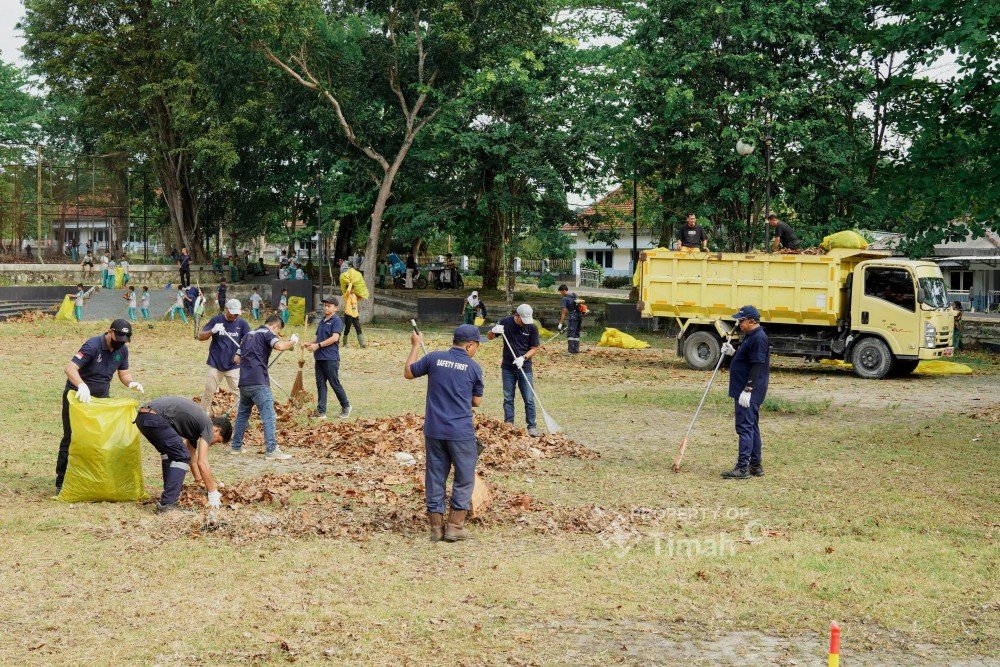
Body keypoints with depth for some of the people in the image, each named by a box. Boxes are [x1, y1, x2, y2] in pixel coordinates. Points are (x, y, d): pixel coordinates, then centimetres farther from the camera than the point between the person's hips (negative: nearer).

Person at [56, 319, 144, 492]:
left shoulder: (122, 350, -2)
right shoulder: (93, 346, -25)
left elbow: (123, 373, 7)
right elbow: (69, 368, -33)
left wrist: (131, 383, -17)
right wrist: (82, 386, -50)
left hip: (101, 397, 6)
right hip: (77, 397, -6)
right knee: (71, 438, -4)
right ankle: (61, 482, 2)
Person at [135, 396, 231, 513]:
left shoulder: (197, 422, 29)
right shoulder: (208, 426, 3)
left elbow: (192, 456, 39)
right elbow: (202, 463, -2)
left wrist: (199, 479, 46)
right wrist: (213, 493, 1)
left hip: (141, 417, 10)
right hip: (154, 419, -10)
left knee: (169, 452, 28)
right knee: (181, 457, -4)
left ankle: (171, 490, 29)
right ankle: (167, 504, -10)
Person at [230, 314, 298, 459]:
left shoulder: (248, 335, 22)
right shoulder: (267, 333, -1)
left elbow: (237, 358, 27)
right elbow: (280, 346, -21)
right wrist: (293, 341, -5)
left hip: (243, 382, 8)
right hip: (258, 382, -8)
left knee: (242, 414, 21)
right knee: (269, 416, -9)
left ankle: (236, 446, 25)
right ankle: (271, 450, -16)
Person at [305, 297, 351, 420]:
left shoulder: (337, 321, -8)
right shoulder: (322, 321, 17)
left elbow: (334, 338, -18)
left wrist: (318, 345, -19)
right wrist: (310, 344, 2)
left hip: (331, 358, -8)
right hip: (319, 357, 8)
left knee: (335, 384, 0)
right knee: (320, 384, 6)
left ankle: (346, 406, 17)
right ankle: (321, 412, 7)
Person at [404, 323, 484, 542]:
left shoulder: (434, 358, 1)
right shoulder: (474, 368, -4)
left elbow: (408, 373, 16)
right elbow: (476, 402, 6)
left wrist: (415, 346, 26)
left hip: (433, 431, 3)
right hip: (461, 432, -3)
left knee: (435, 477, 12)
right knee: (464, 479, 10)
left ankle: (436, 527, 16)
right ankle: (455, 527, 9)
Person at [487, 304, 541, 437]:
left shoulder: (532, 327, -8)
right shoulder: (506, 323, -5)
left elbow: (534, 348, -3)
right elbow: (489, 337, 3)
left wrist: (523, 358, -20)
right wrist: (494, 331, -20)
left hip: (524, 368, -2)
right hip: (508, 367, 2)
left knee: (529, 399, -1)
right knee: (508, 398, 8)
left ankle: (532, 426, 5)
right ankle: (508, 425, 16)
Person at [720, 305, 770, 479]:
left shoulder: (759, 339, -17)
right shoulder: (750, 337, 16)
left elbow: (757, 366, -22)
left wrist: (747, 390, -25)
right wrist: (733, 352, 10)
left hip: (750, 392, -11)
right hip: (747, 391, 11)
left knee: (745, 427, -10)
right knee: (751, 427, 15)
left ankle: (743, 468, -9)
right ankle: (755, 465, 22)